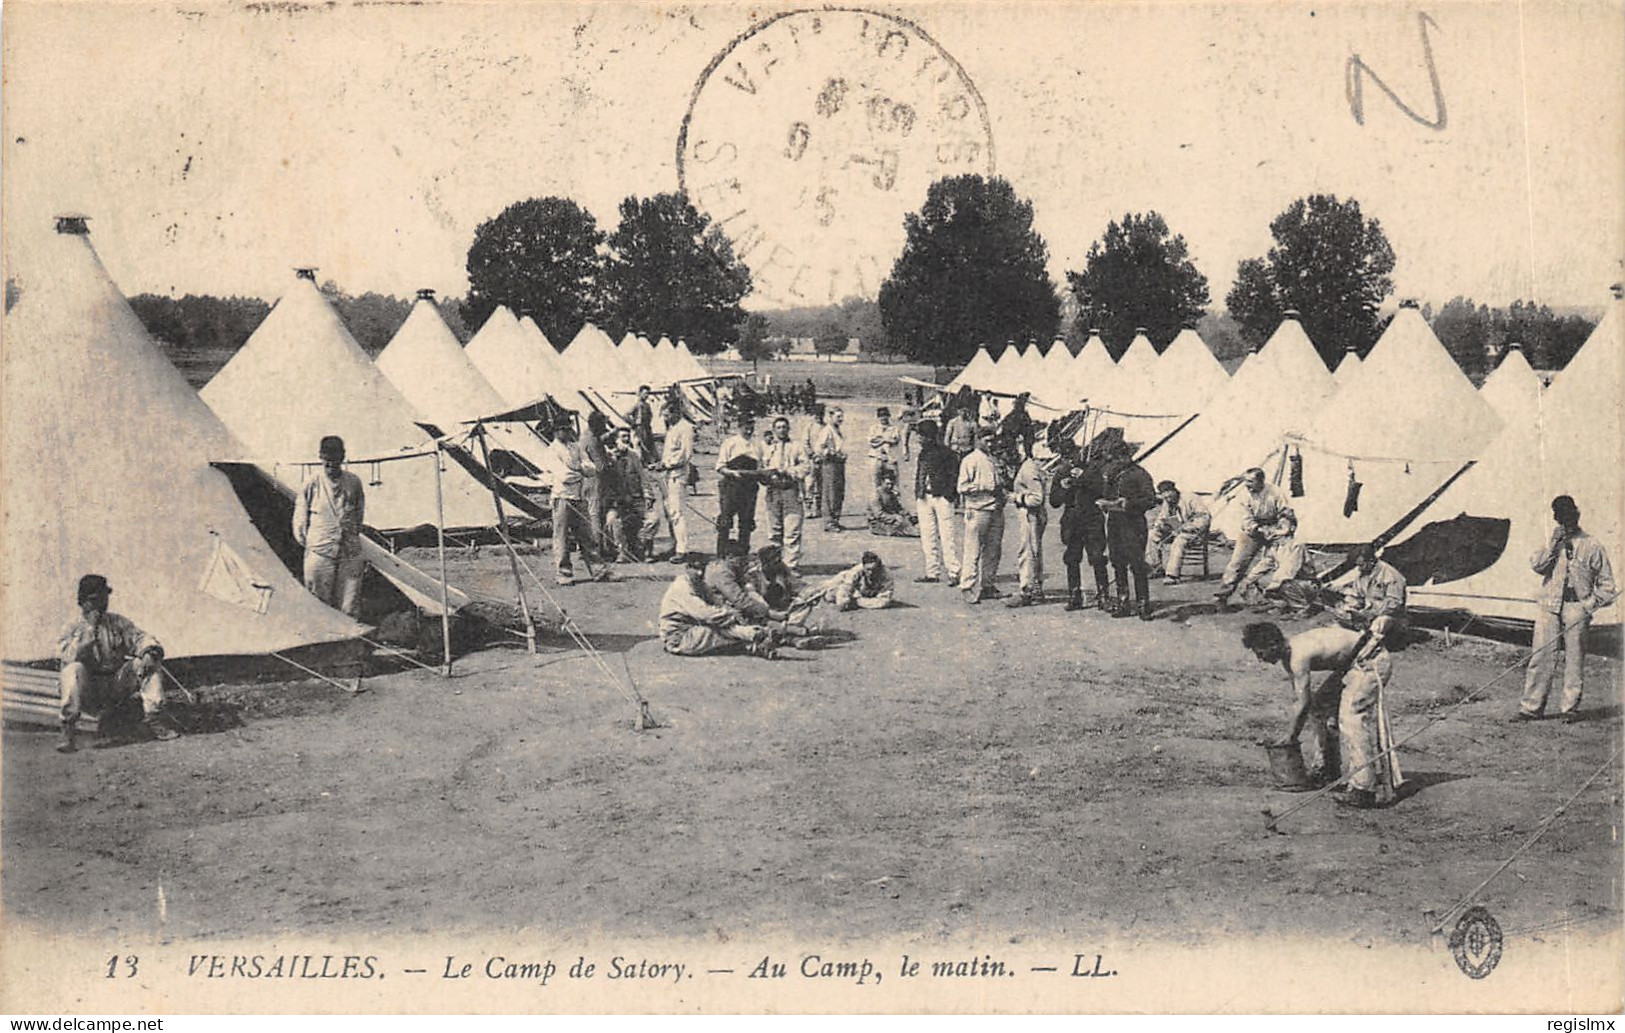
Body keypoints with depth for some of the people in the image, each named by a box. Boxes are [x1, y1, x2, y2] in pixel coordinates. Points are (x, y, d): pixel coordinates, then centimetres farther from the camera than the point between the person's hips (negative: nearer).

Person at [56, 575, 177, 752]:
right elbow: (68, 656, -15)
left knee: (150, 662, -14)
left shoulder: (118, 622, 13)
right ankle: (68, 732, -29)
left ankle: (152, 719, -13)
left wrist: (150, 652, -22)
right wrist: (90, 629, -15)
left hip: (118, 686, 3)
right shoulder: (73, 628, 3)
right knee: (74, 670, -34)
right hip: (89, 693, -3)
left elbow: (140, 638, 2)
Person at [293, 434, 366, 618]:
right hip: (319, 554, -2)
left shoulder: (354, 483, 5)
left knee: (349, 610, -1)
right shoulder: (310, 485, -1)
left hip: (349, 554, 2)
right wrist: (310, 545, 8)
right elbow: (299, 522, 7)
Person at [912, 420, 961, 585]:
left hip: (942, 498, -6)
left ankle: (954, 572, -5)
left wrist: (950, 495, -10)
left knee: (947, 536, -7)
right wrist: (917, 497, 14)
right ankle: (932, 573, 13)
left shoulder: (946, 453, -5)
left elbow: (954, 476, -3)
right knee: (928, 537, 7)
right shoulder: (922, 454, 14)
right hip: (924, 498, 6)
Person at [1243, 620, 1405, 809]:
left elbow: (1303, 703, -19)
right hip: (1351, 664, 11)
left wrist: (1290, 736, -8)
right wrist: (1292, 732, 11)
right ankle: (1329, 771, 26)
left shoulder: (1298, 657, -27)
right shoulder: (1287, 657, 2)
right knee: (1318, 708, 14)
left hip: (1371, 661, -11)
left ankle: (1365, 789, -17)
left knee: (1353, 719, -18)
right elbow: (1301, 698, 11)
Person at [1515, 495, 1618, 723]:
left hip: (1577, 608, -2)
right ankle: (1531, 707, -1)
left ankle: (1570, 707, 8)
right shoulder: (1551, 543, 16)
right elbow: (1537, 565, -2)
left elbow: (1606, 584, 9)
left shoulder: (1592, 546, 8)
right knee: (1541, 655, -3)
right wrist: (1554, 543, -6)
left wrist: (1593, 602, -6)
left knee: (1574, 658, 0)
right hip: (1549, 604, 2)